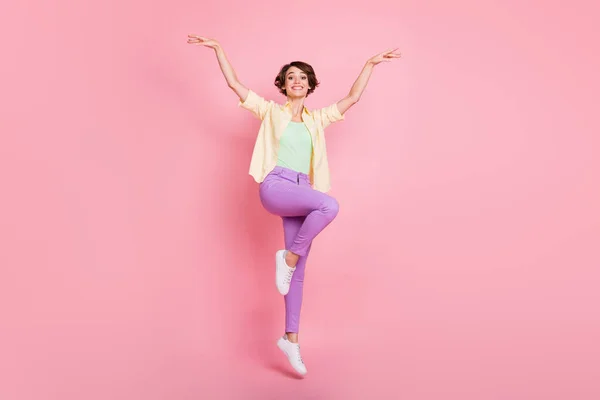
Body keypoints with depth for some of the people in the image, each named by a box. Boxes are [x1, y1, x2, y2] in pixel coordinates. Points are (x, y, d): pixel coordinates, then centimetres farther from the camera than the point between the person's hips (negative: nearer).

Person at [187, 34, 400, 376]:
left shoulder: (317, 120, 21)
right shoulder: (271, 111, 13)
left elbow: (352, 99, 23)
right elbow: (234, 83, 10)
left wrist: (370, 64, 25)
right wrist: (218, 48, 7)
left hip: (300, 192, 4)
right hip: (275, 186, -4)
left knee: (300, 267, 0)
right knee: (329, 205, -31)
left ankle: (291, 338, 7)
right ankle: (288, 256, -12)